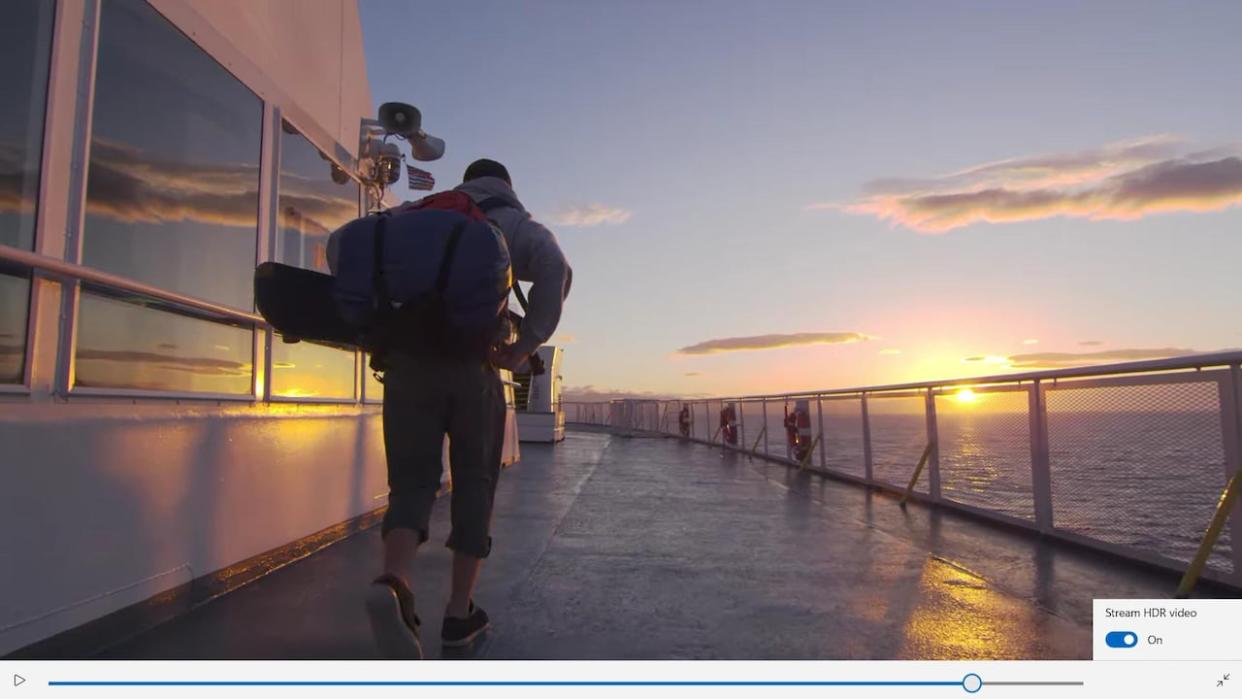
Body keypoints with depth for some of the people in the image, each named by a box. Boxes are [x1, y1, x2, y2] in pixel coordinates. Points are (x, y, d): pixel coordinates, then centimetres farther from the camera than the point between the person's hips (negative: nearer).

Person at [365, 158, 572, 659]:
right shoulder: (515, 224, 12)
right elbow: (556, 270, -10)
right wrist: (525, 346, -10)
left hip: (408, 364, 3)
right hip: (472, 366, -2)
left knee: (412, 482, 6)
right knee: (473, 485, 12)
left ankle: (393, 584, -23)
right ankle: (460, 613, 15)